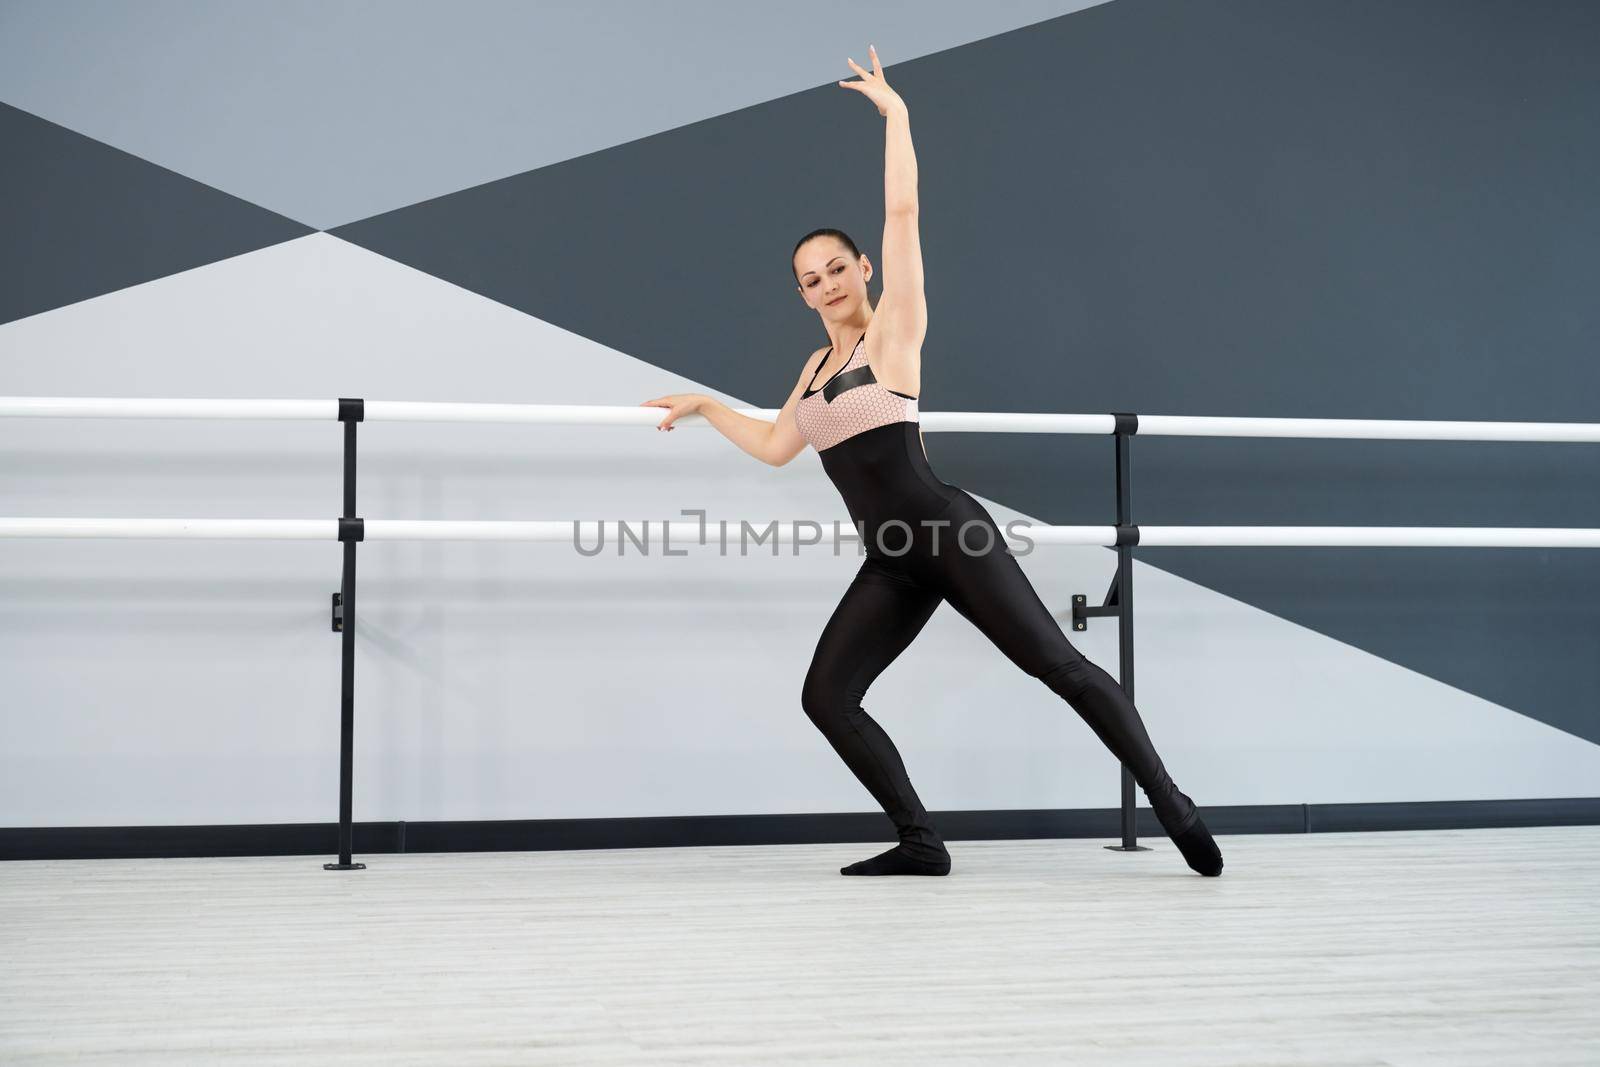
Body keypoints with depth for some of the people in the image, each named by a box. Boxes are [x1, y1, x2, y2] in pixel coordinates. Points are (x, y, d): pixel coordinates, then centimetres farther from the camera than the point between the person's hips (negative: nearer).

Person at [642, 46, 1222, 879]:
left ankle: (1172, 807, -8)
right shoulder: (817, 366, 20)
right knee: (824, 697, -4)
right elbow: (775, 447, 32)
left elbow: (903, 212, -7)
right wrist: (704, 406, 33)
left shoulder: (894, 328, 2)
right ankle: (921, 843, 0)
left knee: (1057, 663, -12)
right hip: (891, 564, 7)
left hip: (948, 535, -7)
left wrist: (895, 113, -3)